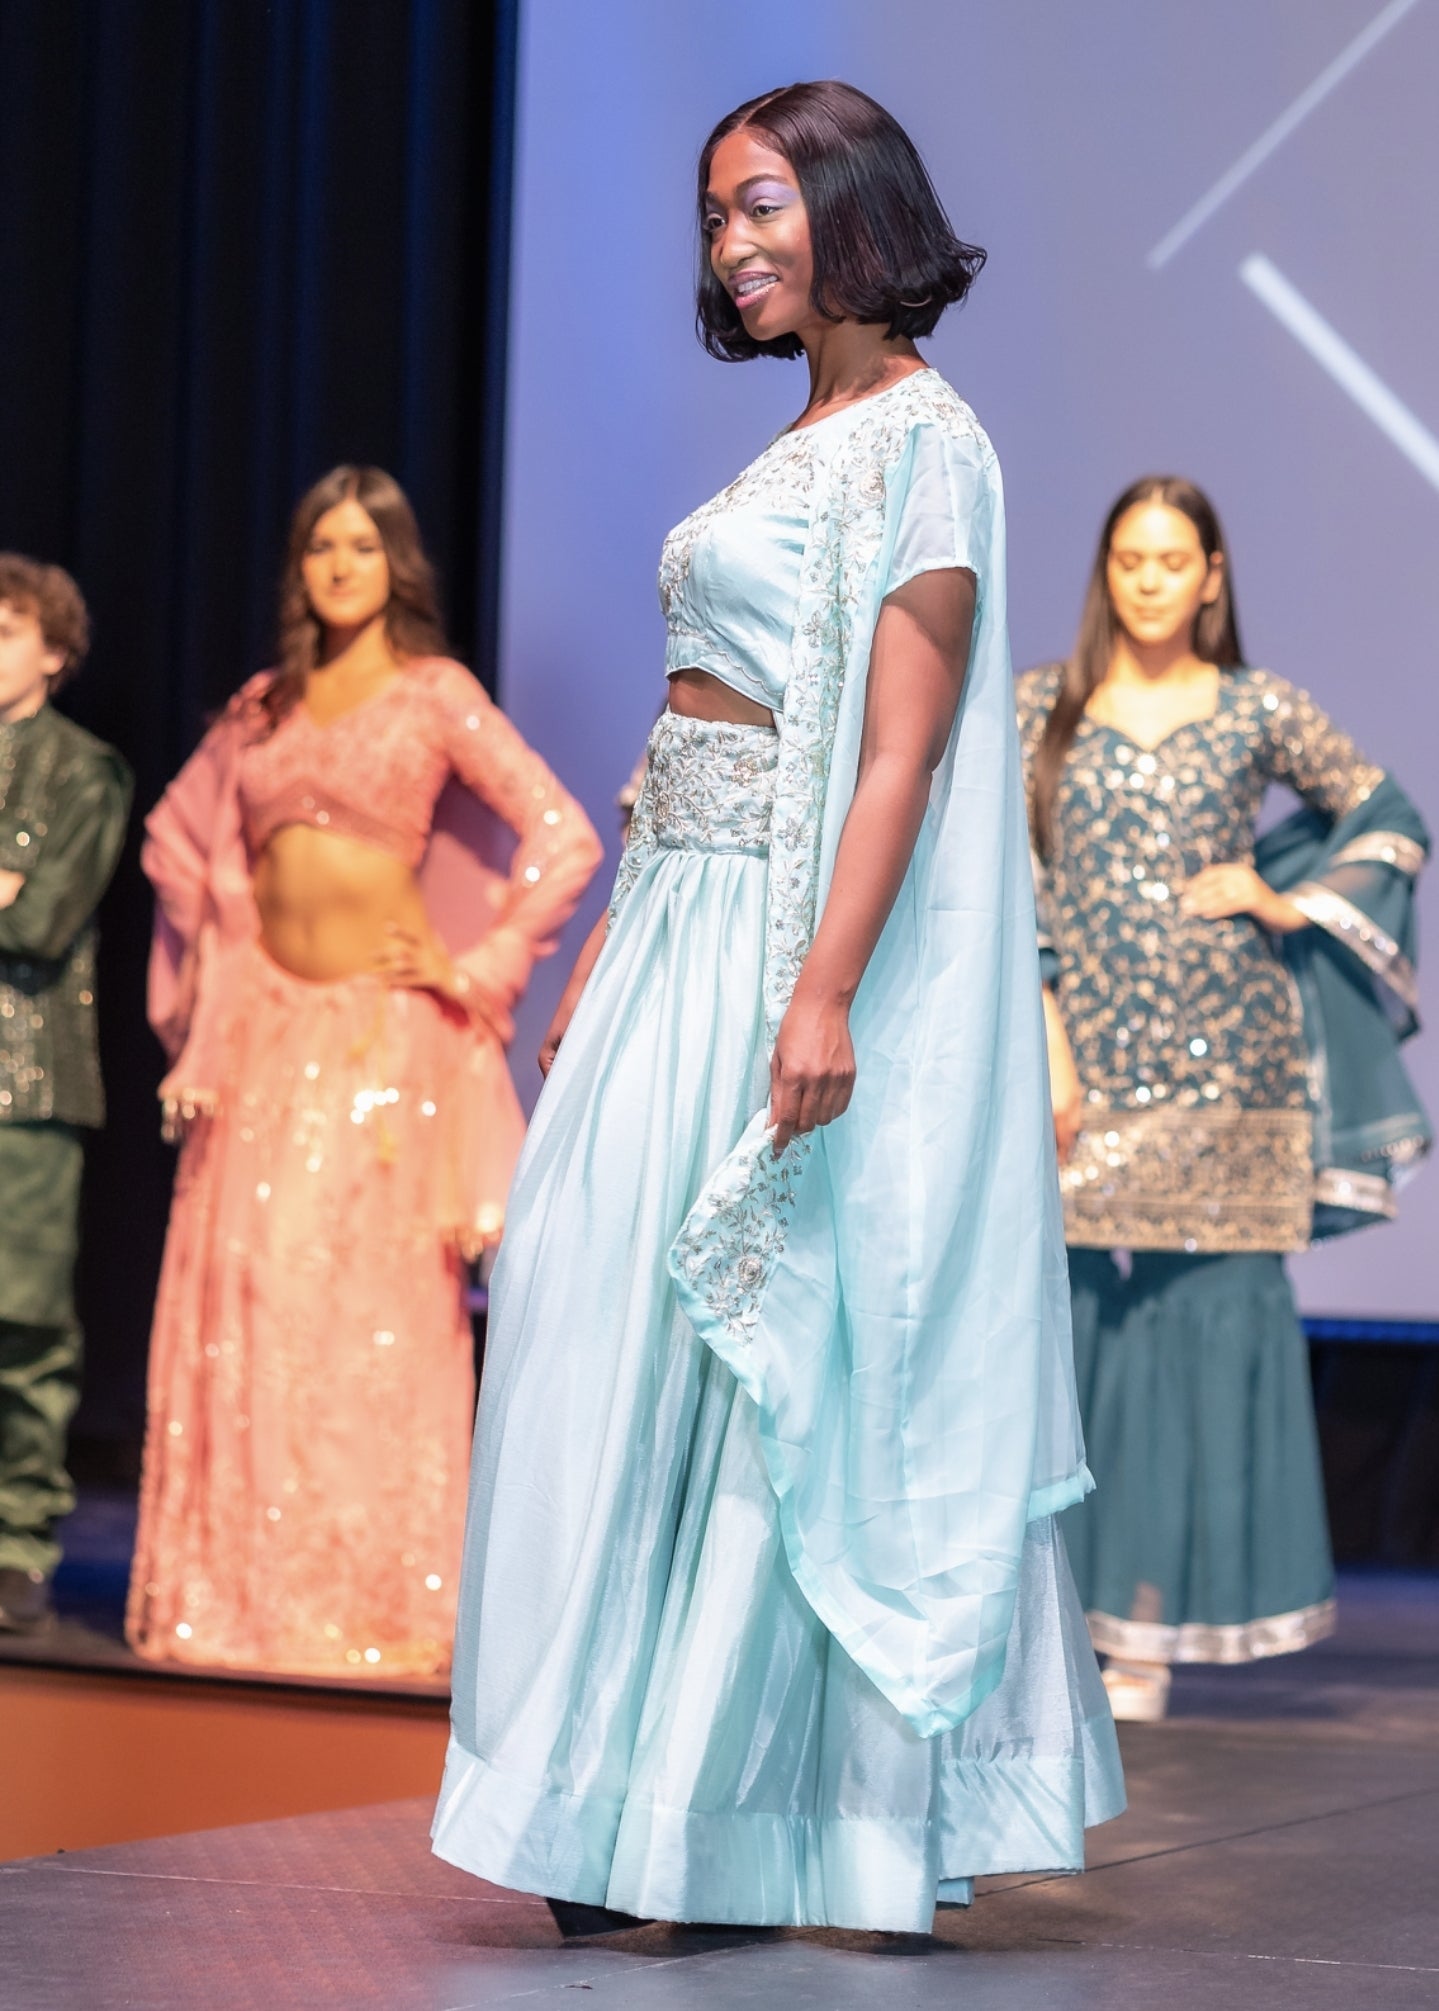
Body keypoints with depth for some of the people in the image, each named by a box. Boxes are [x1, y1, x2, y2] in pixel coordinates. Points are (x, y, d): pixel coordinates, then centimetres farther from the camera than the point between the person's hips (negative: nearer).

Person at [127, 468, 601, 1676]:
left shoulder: (436, 694, 0)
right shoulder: (267, 706, 13)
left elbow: (565, 841, -6)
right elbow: (178, 836, 25)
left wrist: (475, 969, -6)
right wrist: (201, 978, 15)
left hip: (385, 1031, -4)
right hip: (267, 1029, 5)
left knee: (371, 1310, -6)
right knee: (243, 1309, 1)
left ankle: (375, 1607, -1)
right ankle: (240, 1597, 9)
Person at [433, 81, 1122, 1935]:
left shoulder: (918, 440, -9)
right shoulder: (799, 444, 18)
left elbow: (904, 748, -17)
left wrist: (825, 989, -25)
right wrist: (604, 961, 18)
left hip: (790, 938, -9)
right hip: (683, 926, 9)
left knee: (754, 1360, -6)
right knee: (610, 1336, 7)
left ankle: (738, 1819, 1)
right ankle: (640, 1808, 14)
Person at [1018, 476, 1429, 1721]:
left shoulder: (1261, 713, 5)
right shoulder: (1042, 709, 6)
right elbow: (1009, 882, 3)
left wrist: (1287, 905, 0)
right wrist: (1043, 1039, -5)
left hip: (1223, 1067, 0)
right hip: (1087, 1062, 1)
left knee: (1208, 1316, -3)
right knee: (1077, 1313, -4)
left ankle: (1150, 1628, 2)